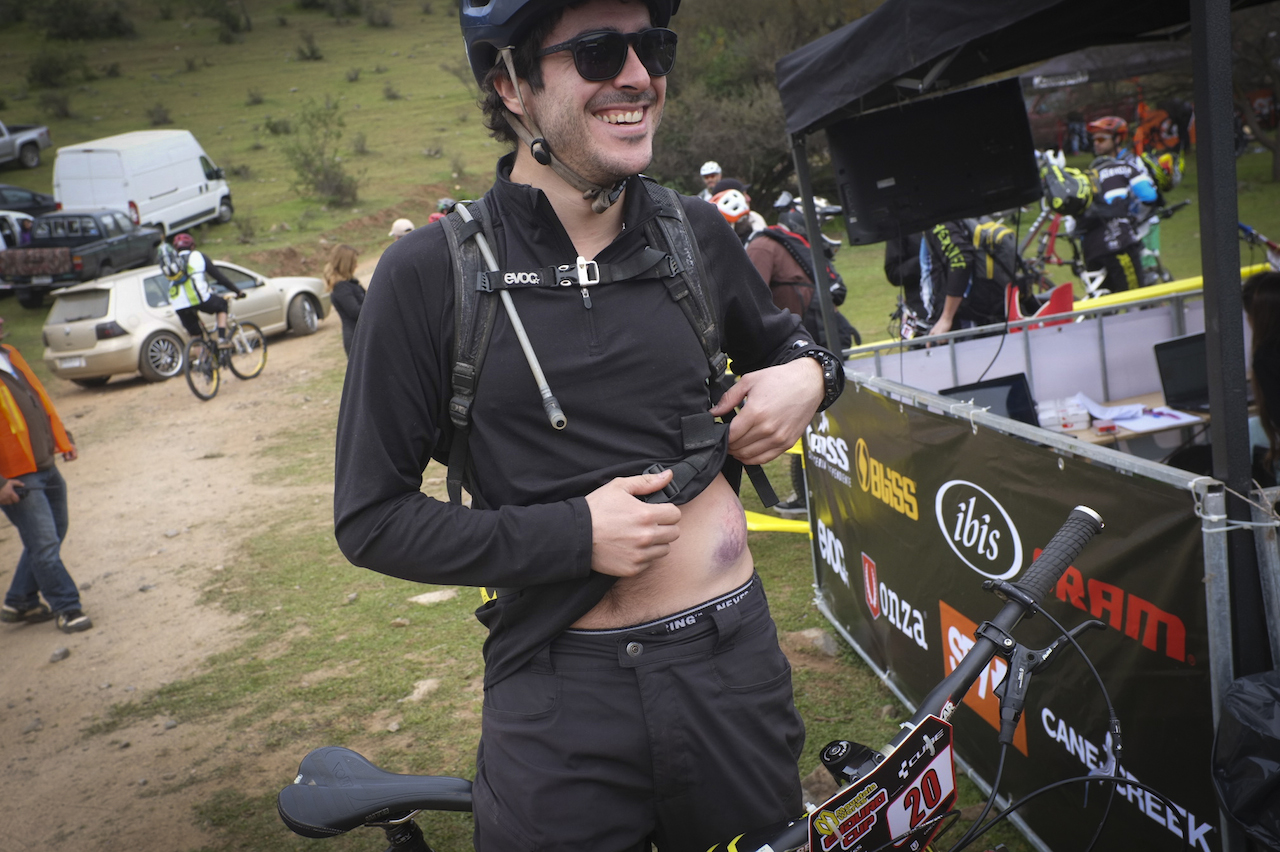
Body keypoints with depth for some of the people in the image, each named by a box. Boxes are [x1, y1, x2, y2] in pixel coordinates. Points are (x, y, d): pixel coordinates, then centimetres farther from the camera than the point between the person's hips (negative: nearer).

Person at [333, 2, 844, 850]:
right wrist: (572, 535, -17)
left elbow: (777, 338, 20)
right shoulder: (433, 272, -11)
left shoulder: (695, 232, 0)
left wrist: (809, 373, -4)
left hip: (735, 660, 4)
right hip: (560, 697, -3)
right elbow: (371, 517, -8)